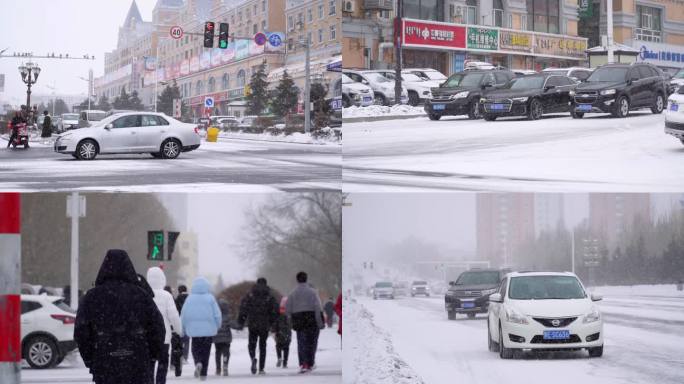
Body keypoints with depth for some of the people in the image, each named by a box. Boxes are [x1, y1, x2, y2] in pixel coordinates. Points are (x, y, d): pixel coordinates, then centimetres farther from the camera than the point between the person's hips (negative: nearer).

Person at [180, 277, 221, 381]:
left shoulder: (190, 298, -3)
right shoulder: (210, 298, -6)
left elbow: (184, 314, -1)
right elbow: (217, 314, -6)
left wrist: (183, 329, 11)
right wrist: (217, 327, 11)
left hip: (194, 329, 0)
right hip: (208, 329, 0)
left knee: (196, 349, 15)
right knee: (205, 351, 10)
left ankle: (198, 363, -15)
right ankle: (203, 374, 11)